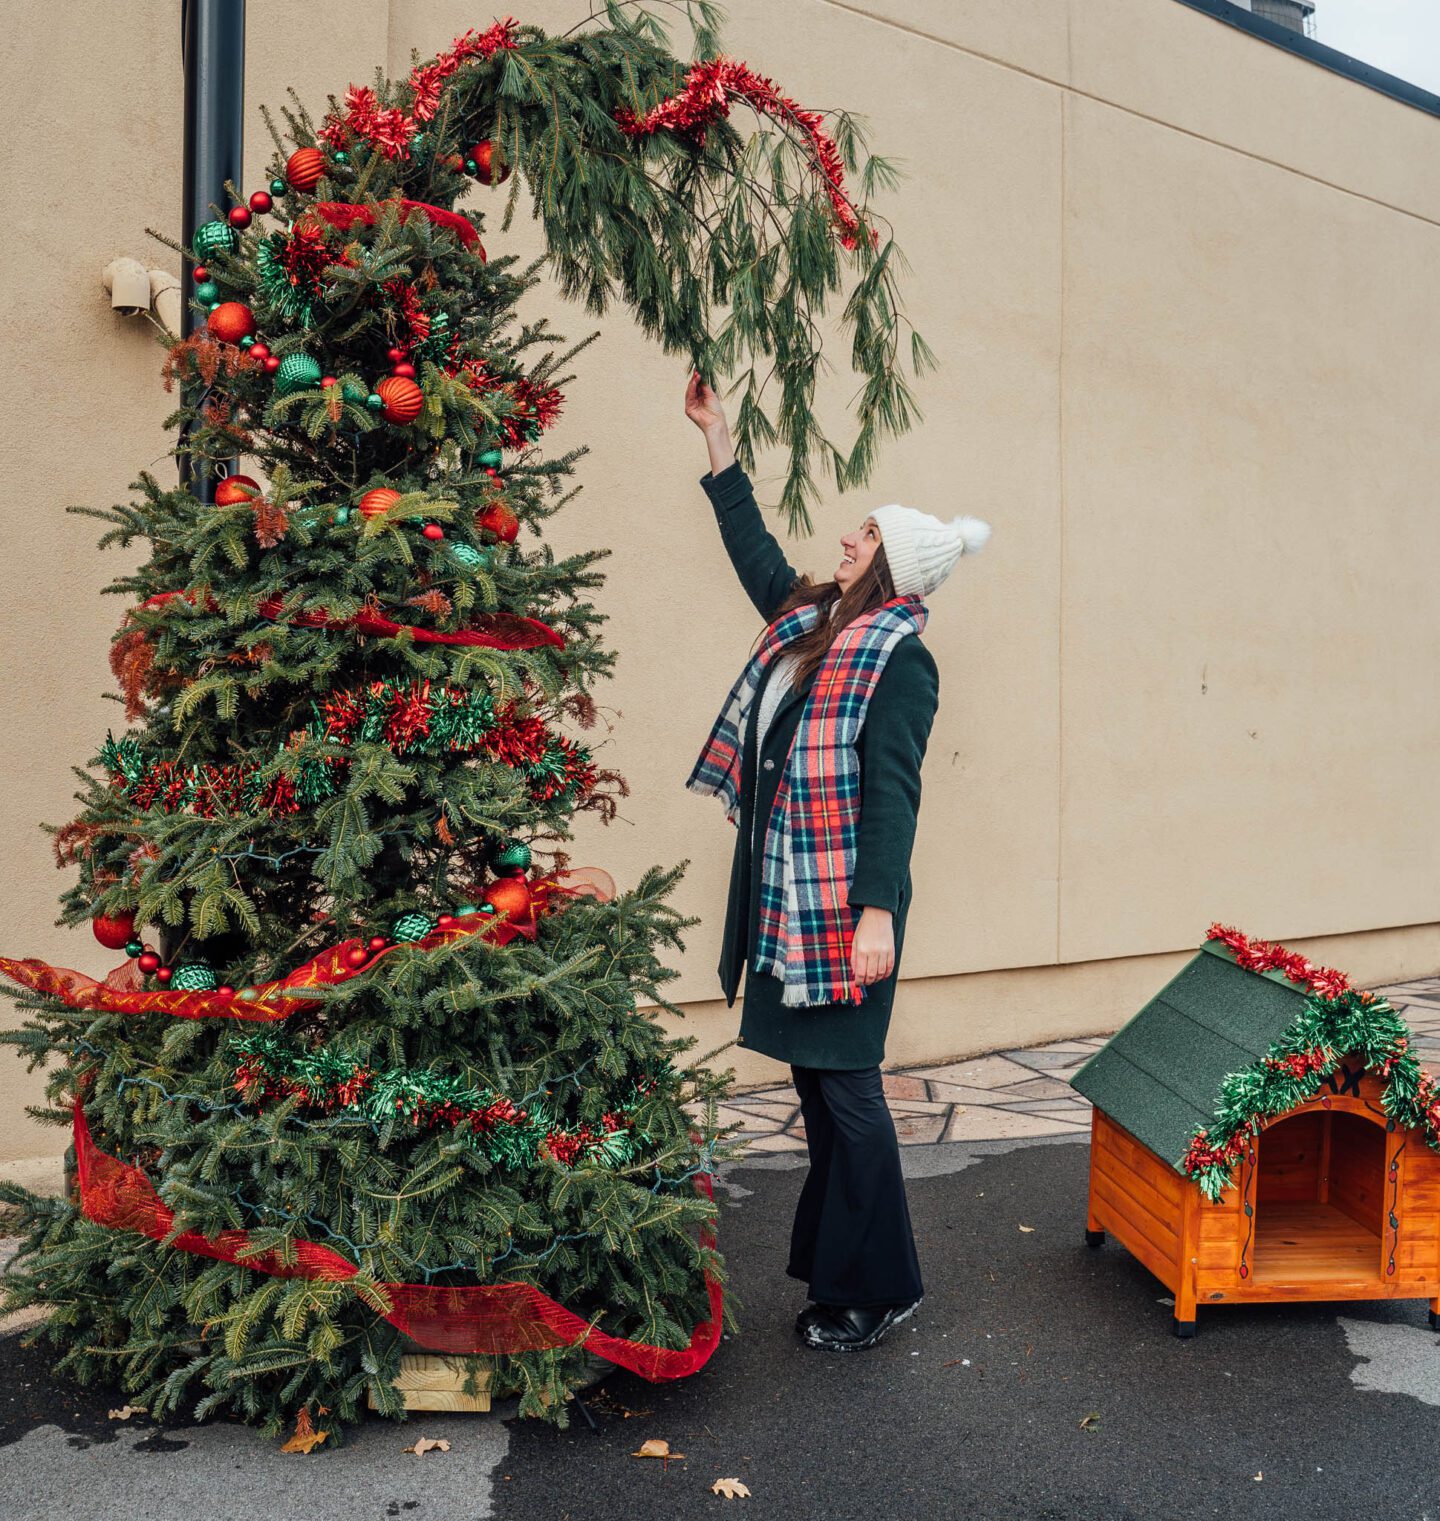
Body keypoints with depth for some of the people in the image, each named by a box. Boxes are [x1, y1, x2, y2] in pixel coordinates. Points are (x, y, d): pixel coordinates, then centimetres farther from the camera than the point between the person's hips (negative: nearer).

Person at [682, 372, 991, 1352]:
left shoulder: (900, 656, -11)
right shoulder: (811, 619, 13)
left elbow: (892, 790, -18)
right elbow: (756, 549, 26)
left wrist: (877, 912, -23)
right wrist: (718, 436, 28)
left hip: (843, 902, -8)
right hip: (786, 893, 8)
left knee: (845, 1085, -1)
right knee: (814, 1083, 15)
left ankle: (876, 1289, 15)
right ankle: (832, 1264, 29)